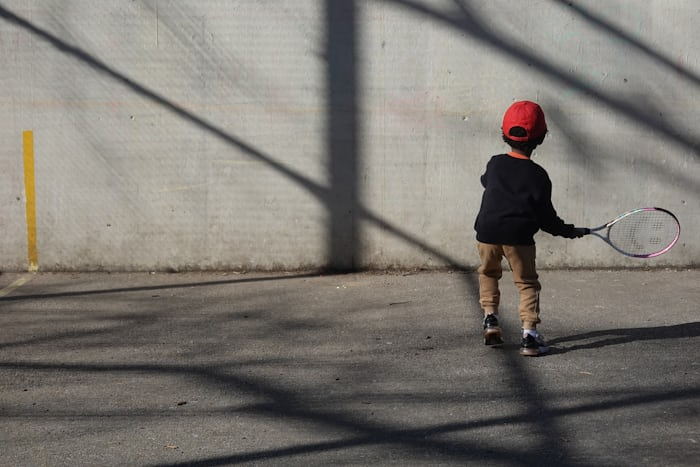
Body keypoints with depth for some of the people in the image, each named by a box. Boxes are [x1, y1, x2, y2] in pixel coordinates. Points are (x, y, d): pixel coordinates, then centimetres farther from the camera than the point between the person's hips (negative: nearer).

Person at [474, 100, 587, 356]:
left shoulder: (494, 164, 5)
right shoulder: (537, 176, -4)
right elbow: (545, 217, -2)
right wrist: (570, 231, 11)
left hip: (487, 231, 3)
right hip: (519, 236, -3)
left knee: (488, 273, 27)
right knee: (528, 283, 7)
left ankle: (490, 317, 17)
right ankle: (529, 334, -5)